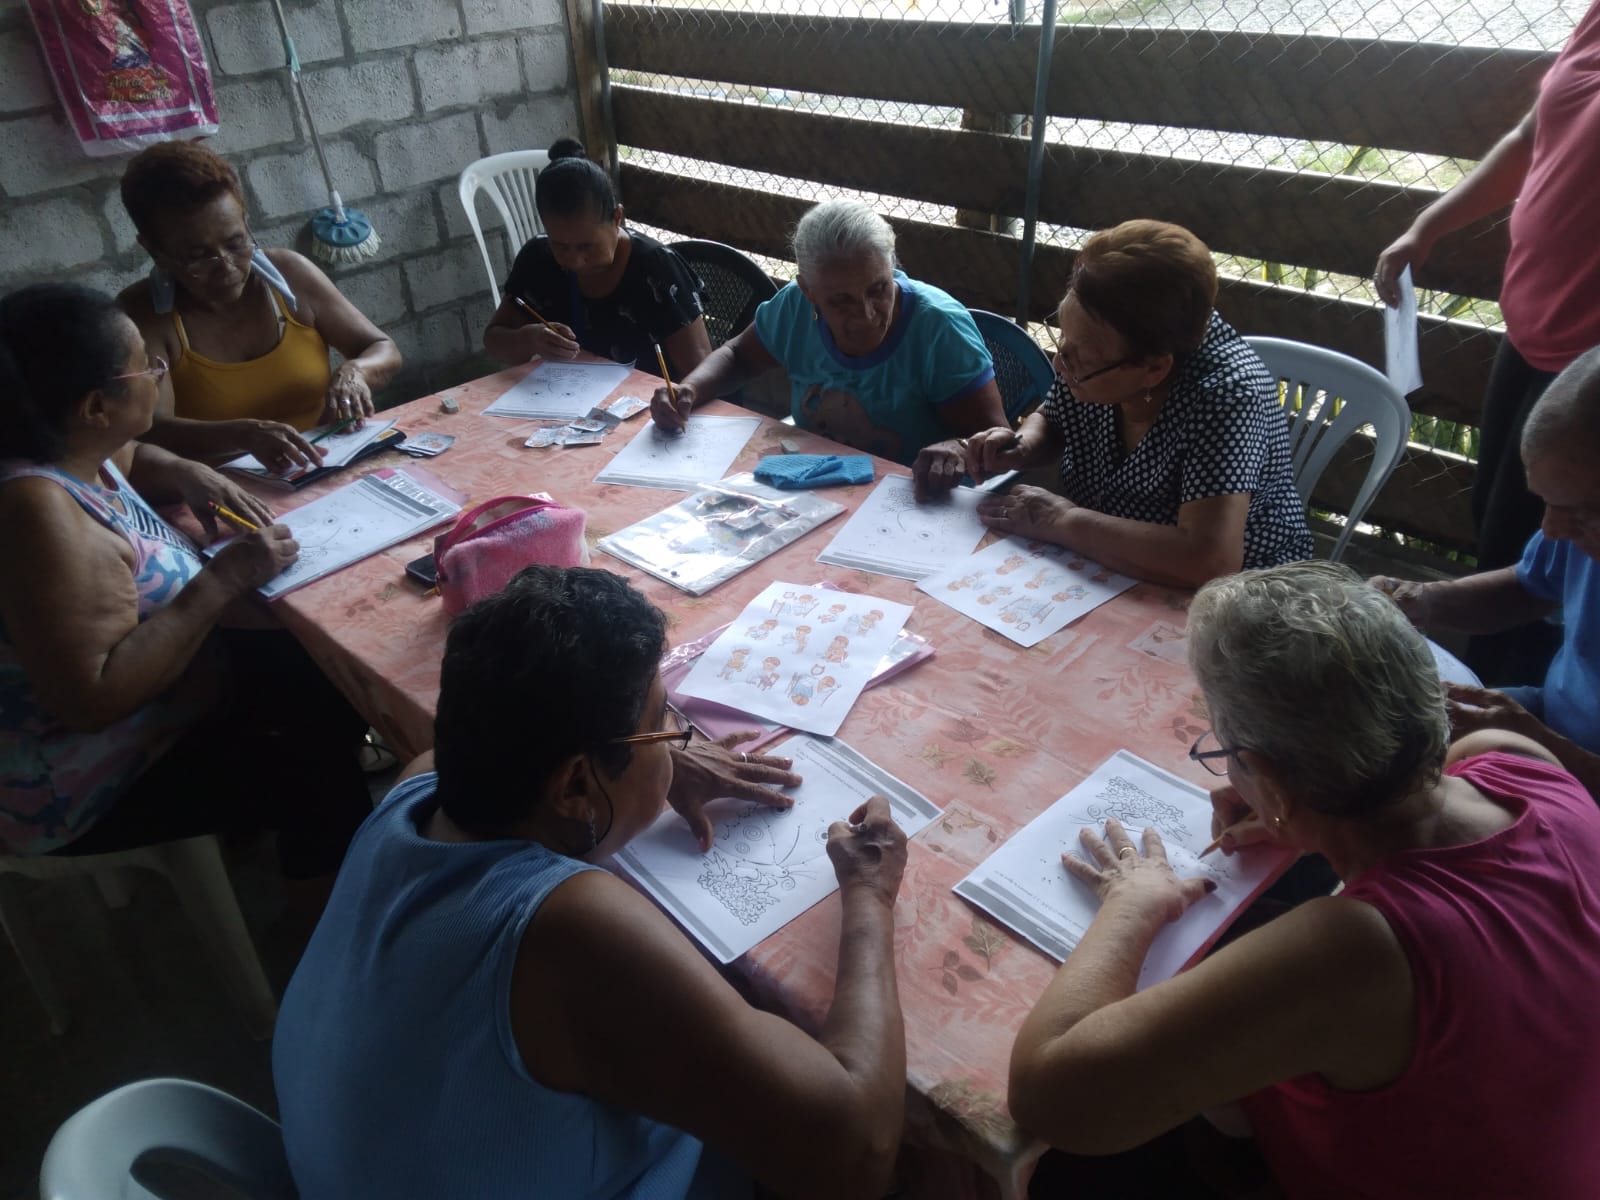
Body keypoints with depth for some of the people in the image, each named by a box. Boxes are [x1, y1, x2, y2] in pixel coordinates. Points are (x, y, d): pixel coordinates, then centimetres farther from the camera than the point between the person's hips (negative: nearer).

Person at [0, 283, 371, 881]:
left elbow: (127, 458, 21)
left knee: (329, 681, 8)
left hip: (146, 691, 10)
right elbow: (93, 699, -37)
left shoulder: (66, 447, -5)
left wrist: (184, 473, -1)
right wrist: (223, 580, -31)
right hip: (89, 787, -10)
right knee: (319, 774, -13)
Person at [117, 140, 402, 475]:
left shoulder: (289, 273, 1)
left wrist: (353, 372, -15)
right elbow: (152, 430, -19)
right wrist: (245, 434, -36)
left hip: (328, 473, 3)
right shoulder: (140, 314, -6)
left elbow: (384, 352, 6)